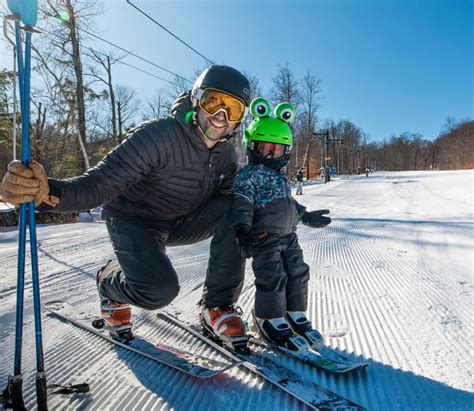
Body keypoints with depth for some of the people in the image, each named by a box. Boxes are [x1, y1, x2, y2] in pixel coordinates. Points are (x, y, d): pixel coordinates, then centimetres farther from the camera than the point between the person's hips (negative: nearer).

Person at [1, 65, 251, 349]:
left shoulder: (228, 154, -7)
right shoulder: (157, 136, -28)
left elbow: (227, 201, 3)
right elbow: (101, 183, -34)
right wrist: (47, 191, -53)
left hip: (182, 223, 5)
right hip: (136, 221, -5)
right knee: (159, 289, -27)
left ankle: (218, 306, -7)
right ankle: (110, 283, 11)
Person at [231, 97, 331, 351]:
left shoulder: (282, 176, 19)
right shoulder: (249, 174, -8)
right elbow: (241, 204, -17)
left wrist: (307, 216, 34)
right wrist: (242, 230, -29)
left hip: (288, 235, 9)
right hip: (264, 237, -8)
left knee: (298, 273, 9)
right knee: (273, 278, -8)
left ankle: (295, 315, 24)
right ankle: (269, 320, 10)